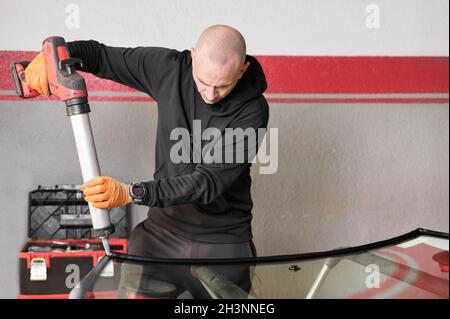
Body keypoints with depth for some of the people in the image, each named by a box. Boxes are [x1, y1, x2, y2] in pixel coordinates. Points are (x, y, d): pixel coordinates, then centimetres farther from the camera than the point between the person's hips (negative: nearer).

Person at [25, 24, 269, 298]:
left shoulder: (252, 111, -18)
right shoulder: (169, 67, -8)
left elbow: (209, 181, -25)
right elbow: (101, 55, 5)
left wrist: (131, 193, -34)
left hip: (223, 241, -2)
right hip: (165, 227, 3)